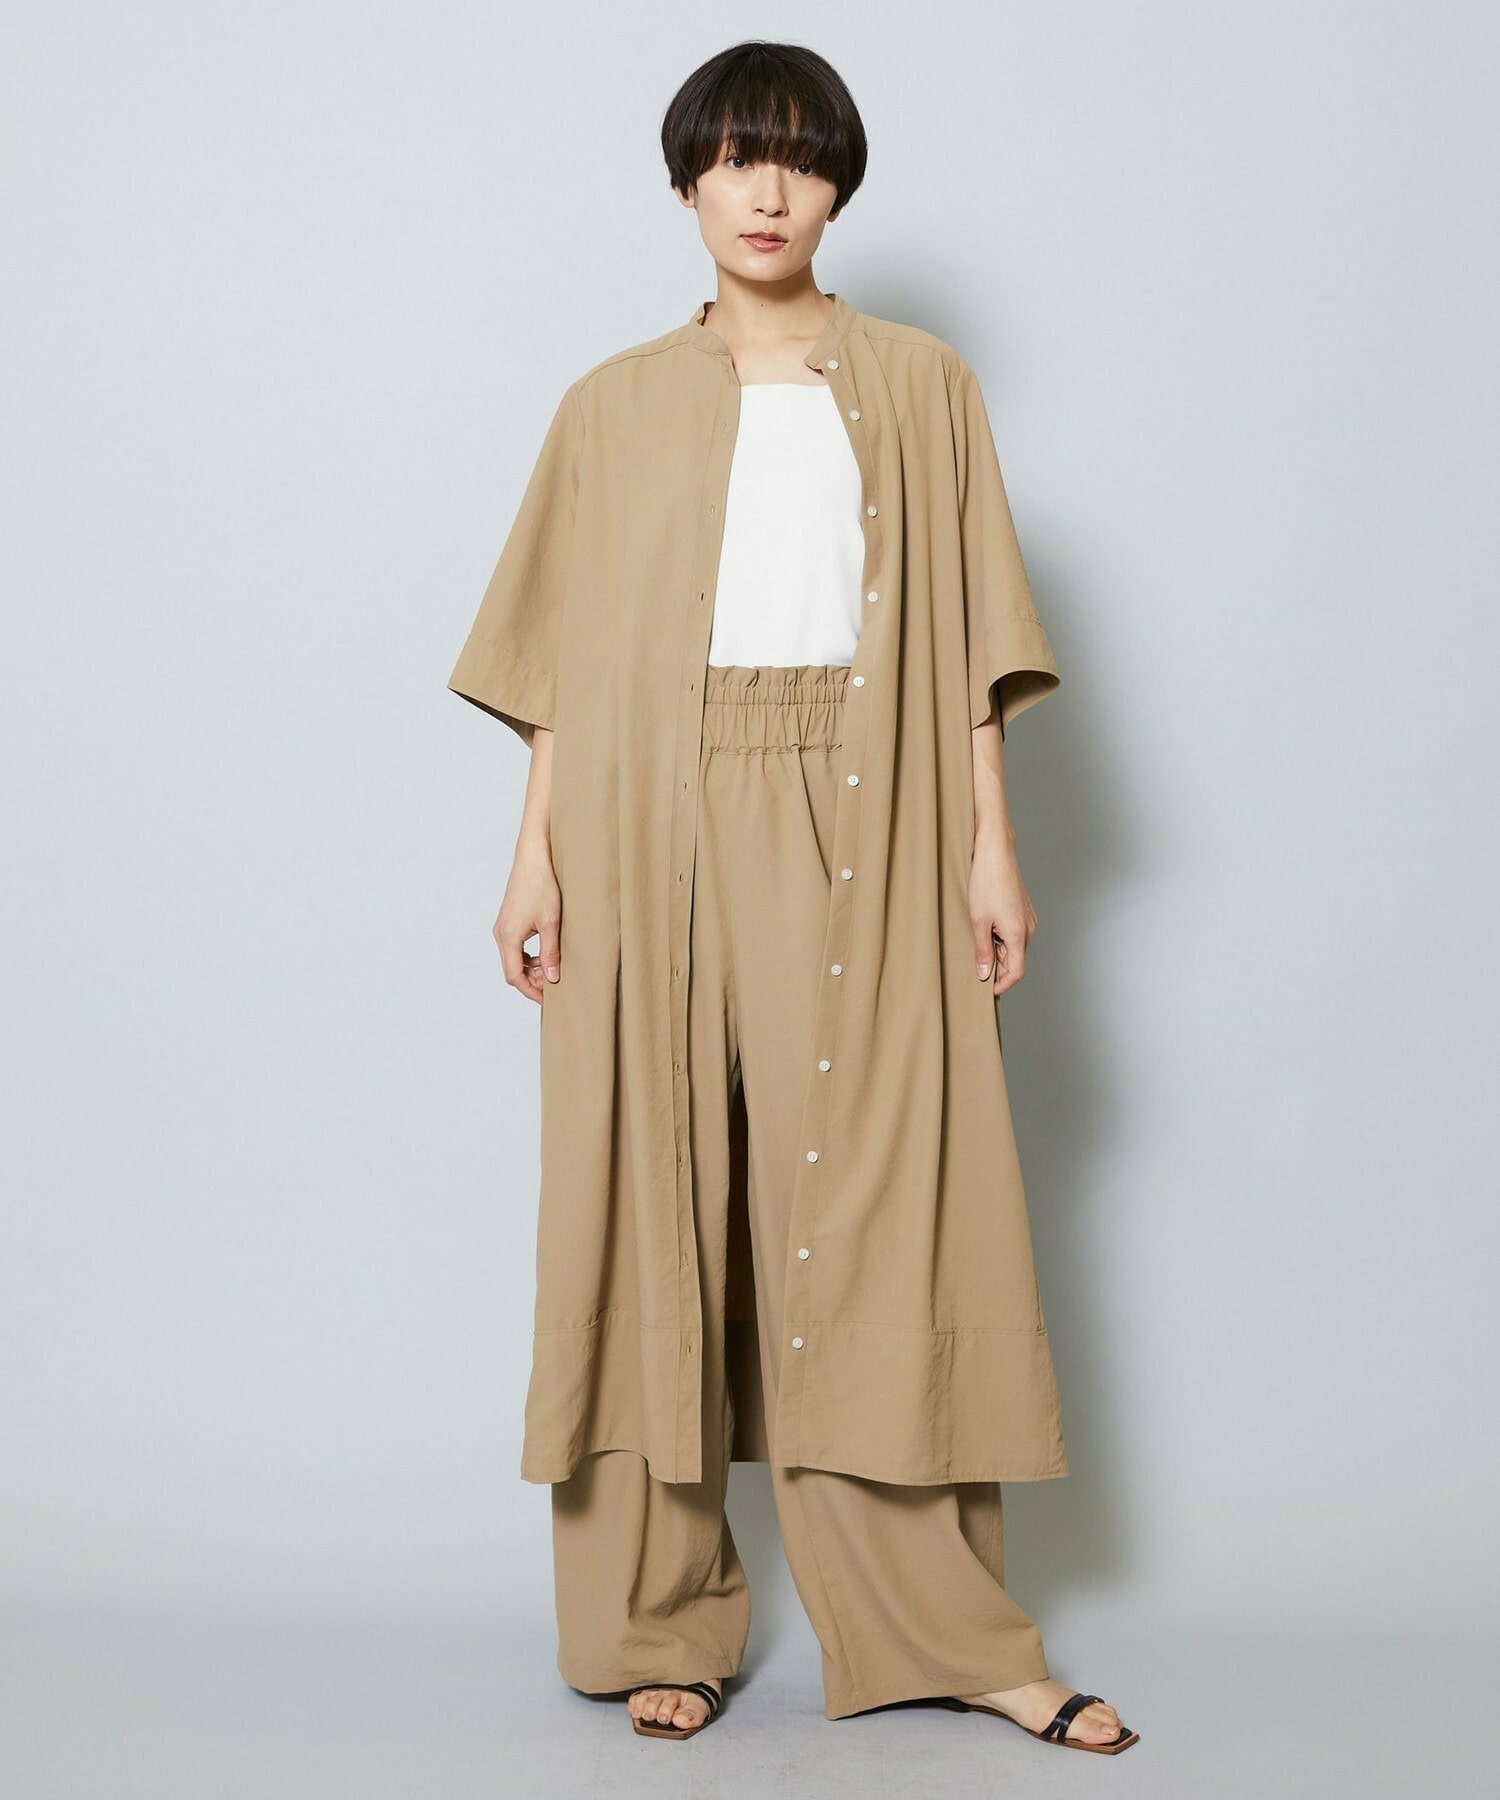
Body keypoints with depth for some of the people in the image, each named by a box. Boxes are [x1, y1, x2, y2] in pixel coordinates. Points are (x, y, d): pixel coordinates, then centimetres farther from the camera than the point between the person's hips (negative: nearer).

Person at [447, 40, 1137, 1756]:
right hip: (659, 834, 0)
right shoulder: (617, 405, 11)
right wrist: (538, 846, -2)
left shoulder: (920, 387, 11)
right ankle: (661, 1619, 9)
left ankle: (946, 1629, 6)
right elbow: (564, 653, 7)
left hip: (859, 841, 0)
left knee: (879, 1198, -2)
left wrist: (990, 840, -1)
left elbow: (967, 634, 7)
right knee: (658, 1197, 0)